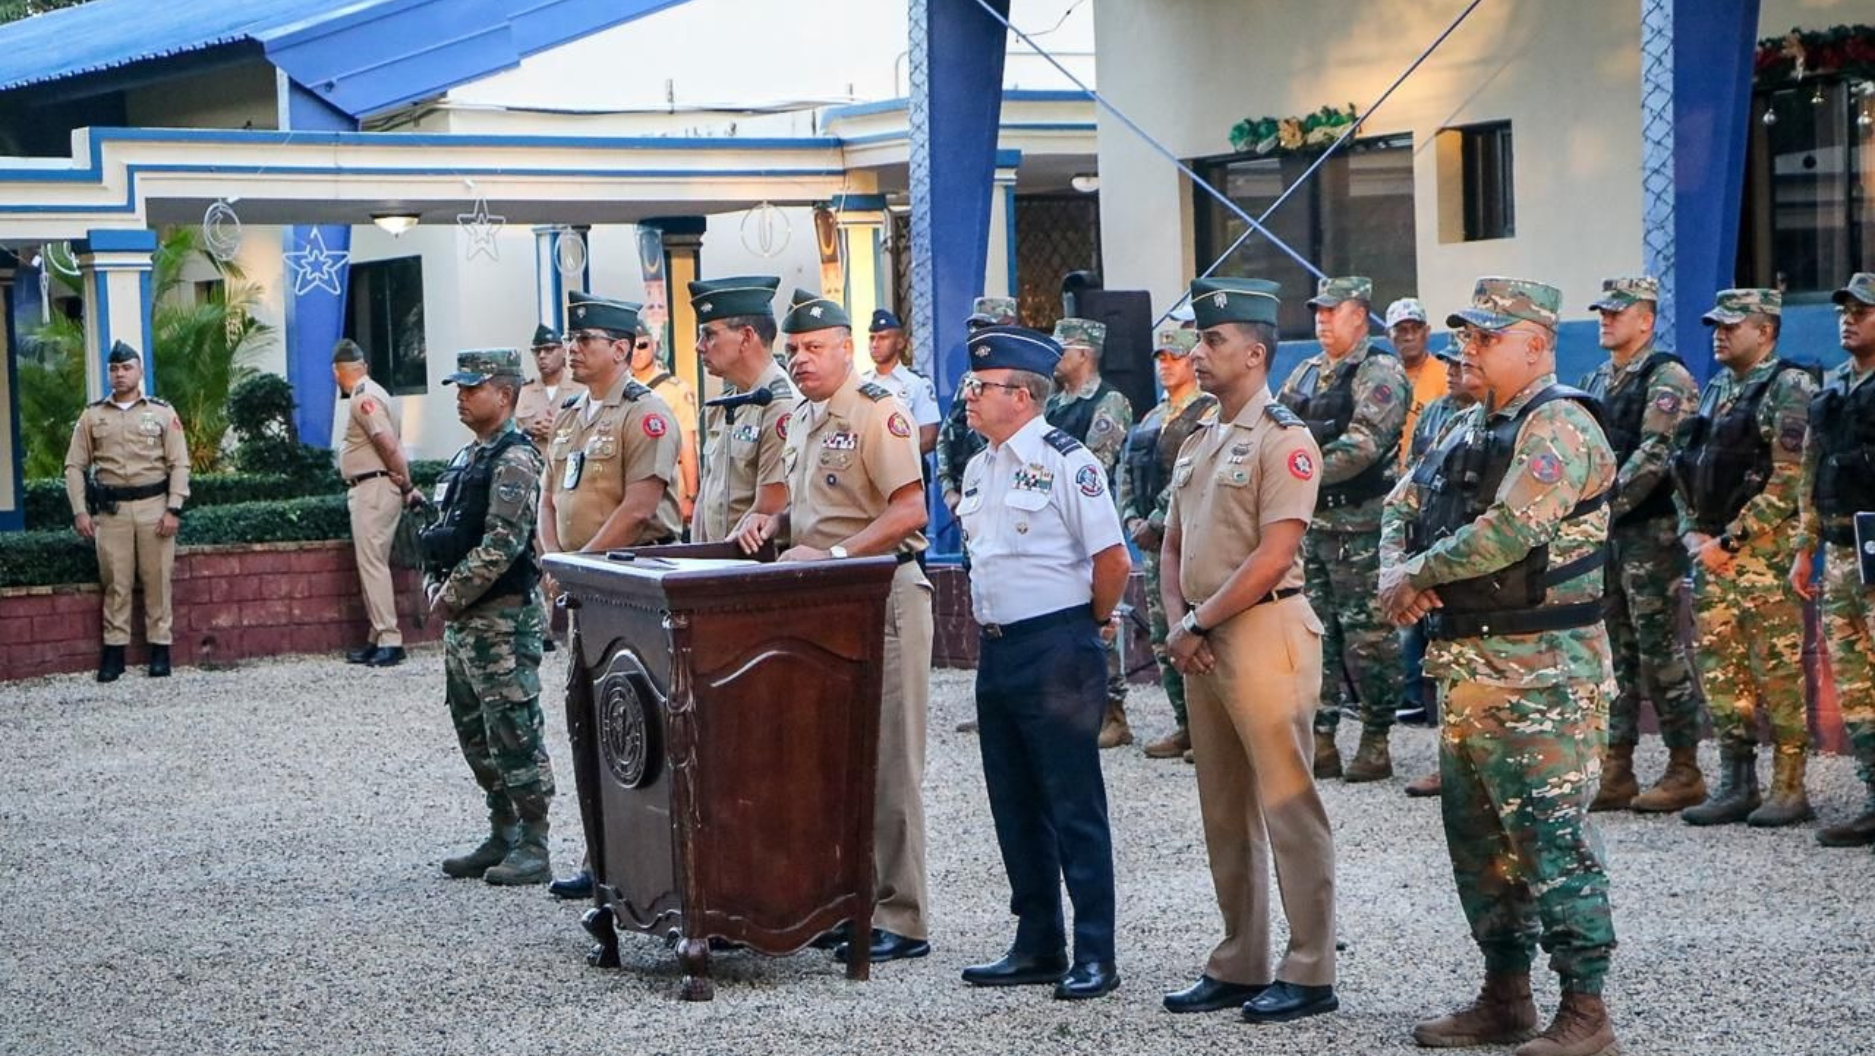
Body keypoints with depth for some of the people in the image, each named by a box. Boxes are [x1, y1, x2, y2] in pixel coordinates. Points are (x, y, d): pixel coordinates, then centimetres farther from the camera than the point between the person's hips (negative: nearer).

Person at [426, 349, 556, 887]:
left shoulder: (514, 460, -14)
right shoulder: (467, 458, 16)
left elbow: (501, 545, -22)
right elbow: (443, 531, 22)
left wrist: (452, 596, -16)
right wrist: (433, 584, 5)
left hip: (504, 616, -10)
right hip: (463, 620, 10)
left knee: (514, 733, -6)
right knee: (475, 732, 14)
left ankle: (534, 847, 0)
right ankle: (502, 836, 24)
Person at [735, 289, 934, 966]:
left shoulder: (878, 413, -11)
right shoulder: (801, 419, 16)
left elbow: (909, 512, -19)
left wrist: (833, 555, -23)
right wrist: (774, 523, 9)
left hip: (883, 598, -9)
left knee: (887, 762, -6)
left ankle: (901, 920, -2)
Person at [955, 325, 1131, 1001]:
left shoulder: (1066, 463, -13)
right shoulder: (979, 468, 13)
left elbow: (1113, 562, -13)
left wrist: (1094, 622, -1)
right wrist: (989, 620, 17)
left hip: (1057, 650, -9)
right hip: (997, 651, 9)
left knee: (1074, 805, -3)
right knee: (1015, 805, 12)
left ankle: (1095, 956, 4)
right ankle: (1037, 946, 22)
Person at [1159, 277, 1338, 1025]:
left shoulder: (1282, 437, -9)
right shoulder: (1198, 442, 17)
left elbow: (1273, 554, -17)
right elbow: (1173, 546, 19)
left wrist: (1199, 623, -13)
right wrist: (1176, 623, 3)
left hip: (1263, 632, -9)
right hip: (1202, 640, 9)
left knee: (1287, 805, -6)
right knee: (1224, 813, 13)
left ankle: (1309, 973, -1)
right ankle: (1239, 967, 21)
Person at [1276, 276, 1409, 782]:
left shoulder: (1380, 372, -8)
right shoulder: (1307, 373, 16)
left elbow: (1362, 445, -19)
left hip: (1360, 525, -7)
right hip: (1313, 520, 8)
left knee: (1368, 635, -3)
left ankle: (1375, 743, 4)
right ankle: (1321, 740, 15)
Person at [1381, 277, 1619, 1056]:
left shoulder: (1558, 425, -13)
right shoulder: (1469, 430, 17)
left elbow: (1515, 526, -26)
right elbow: (1402, 506, 19)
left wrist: (1420, 574, -14)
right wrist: (1396, 572, -3)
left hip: (1539, 673, -10)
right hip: (1466, 668, 10)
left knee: (1550, 833, -8)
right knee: (1476, 833, 14)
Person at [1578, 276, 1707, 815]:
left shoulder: (1666, 378, -8)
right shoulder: (1597, 382, 17)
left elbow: (1655, 454, -19)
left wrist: (1606, 503, -20)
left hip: (1650, 532, -8)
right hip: (1602, 533, 8)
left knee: (1661, 651, -6)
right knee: (1617, 654, 9)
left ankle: (1685, 771, 1)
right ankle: (1616, 772, 12)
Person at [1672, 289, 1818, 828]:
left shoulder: (1789, 388, -7)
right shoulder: (1716, 390, 17)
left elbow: (1788, 480, -16)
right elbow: (1685, 468, 18)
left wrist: (1729, 540, -15)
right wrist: (1694, 534, 2)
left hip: (1766, 548, -8)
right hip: (1712, 549, 8)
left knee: (1778, 670, -4)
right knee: (1718, 667, 8)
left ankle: (1789, 789, 2)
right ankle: (1736, 786, 15)